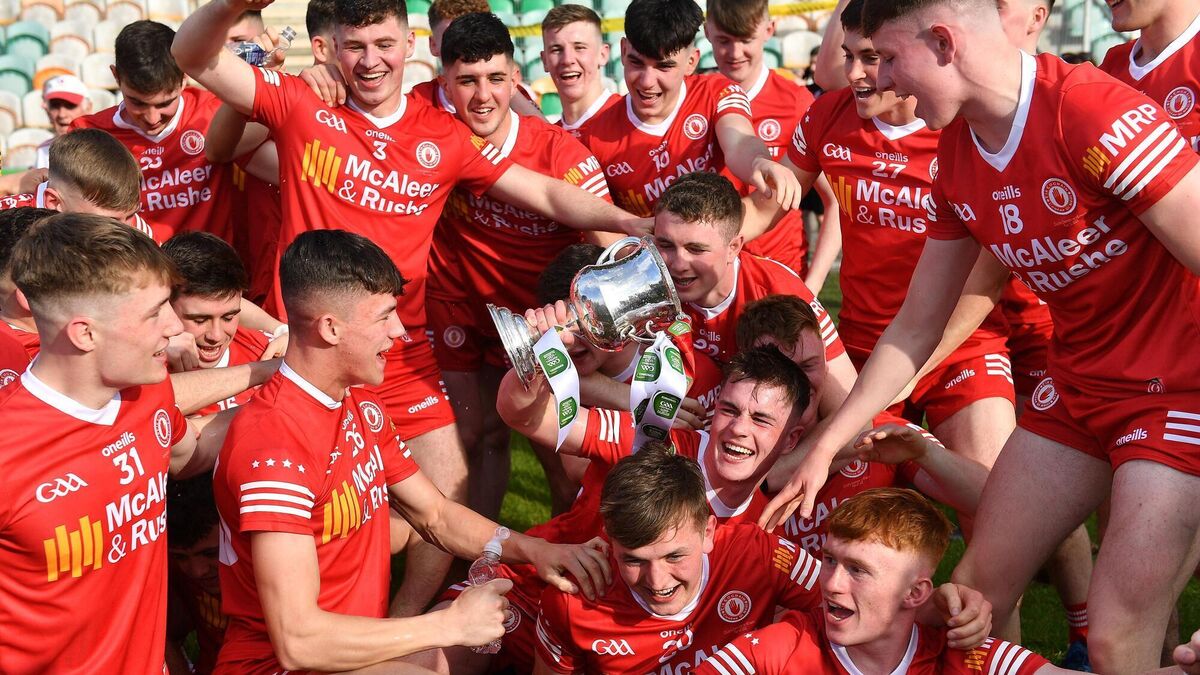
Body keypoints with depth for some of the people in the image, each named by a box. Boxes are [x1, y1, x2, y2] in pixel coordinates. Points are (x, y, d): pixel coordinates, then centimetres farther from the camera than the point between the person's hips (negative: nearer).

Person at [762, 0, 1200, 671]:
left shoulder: (1095, 112, -25)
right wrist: (824, 448, 9)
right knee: (977, 586, 10)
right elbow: (915, 329, 9)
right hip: (1078, 384, 8)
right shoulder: (957, 154, 2)